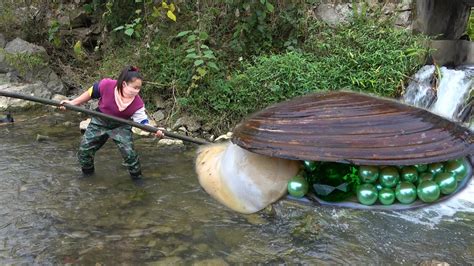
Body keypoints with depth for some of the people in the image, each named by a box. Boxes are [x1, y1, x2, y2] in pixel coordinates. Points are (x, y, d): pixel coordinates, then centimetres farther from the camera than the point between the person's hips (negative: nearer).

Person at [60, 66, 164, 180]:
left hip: (120, 126, -1)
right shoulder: (106, 85, -28)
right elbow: (90, 93, -9)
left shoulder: (137, 103, -27)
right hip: (99, 122, 2)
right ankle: (87, 173, 35)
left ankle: (137, 177, 7)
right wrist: (73, 103, -7)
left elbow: (143, 121, -27)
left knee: (129, 152, -18)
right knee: (84, 150, 6)